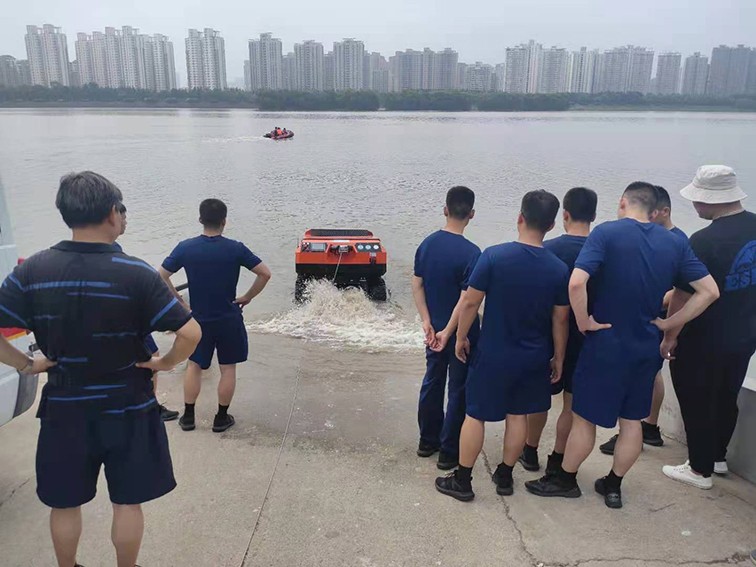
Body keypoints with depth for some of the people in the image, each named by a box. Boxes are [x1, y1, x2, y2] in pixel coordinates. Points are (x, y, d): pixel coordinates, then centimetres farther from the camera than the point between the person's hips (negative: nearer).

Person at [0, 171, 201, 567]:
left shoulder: (32, 270, -8)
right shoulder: (135, 273, -17)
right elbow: (189, 332, -22)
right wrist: (166, 362, -6)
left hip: (64, 408, 3)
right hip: (127, 408, -2)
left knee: (64, 503, 22)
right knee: (127, 502, 16)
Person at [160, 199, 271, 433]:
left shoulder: (186, 247, -8)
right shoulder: (235, 248, -12)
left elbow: (161, 275, -3)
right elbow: (265, 273, -12)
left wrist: (176, 297, 9)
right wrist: (247, 297, -2)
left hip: (199, 319, 2)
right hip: (229, 319, -2)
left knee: (194, 366, 18)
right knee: (228, 368, 11)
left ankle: (188, 416, 24)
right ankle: (221, 418, 19)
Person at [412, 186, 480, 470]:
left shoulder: (427, 244, -1)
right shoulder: (470, 252, -20)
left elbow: (417, 285, 1)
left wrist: (427, 321, -2)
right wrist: (452, 334, -13)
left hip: (435, 330, 6)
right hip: (460, 332, -6)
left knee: (432, 382, 19)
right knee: (459, 390, 8)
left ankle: (428, 441, 33)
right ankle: (449, 452, 18)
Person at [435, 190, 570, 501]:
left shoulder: (494, 256, -17)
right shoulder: (559, 269, -8)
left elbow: (470, 302, -13)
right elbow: (560, 319, -1)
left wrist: (461, 337, 2)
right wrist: (558, 357, 12)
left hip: (493, 354, -3)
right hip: (533, 357, 3)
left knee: (476, 415, 10)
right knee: (518, 415, 18)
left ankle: (462, 481, 20)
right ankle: (505, 476, 33)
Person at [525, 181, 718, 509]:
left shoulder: (607, 233, -14)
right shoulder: (675, 243, 2)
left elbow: (576, 283, -29)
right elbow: (709, 291, 2)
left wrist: (584, 322, -14)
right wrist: (667, 323, 3)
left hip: (606, 344, -5)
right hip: (646, 346, 5)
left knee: (584, 416, 10)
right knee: (632, 420, 17)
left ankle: (565, 479, 26)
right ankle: (614, 485, 30)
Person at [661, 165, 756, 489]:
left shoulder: (704, 242, -26)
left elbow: (683, 298, -20)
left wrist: (669, 337, -8)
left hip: (704, 342, -7)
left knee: (698, 405, 10)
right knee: (726, 399, 23)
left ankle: (701, 470, 24)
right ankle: (718, 457, 41)